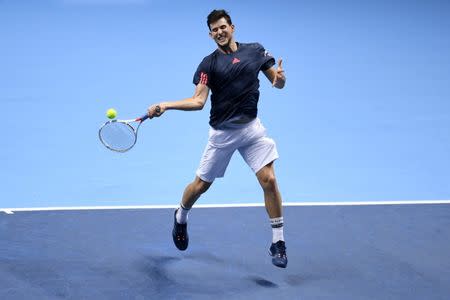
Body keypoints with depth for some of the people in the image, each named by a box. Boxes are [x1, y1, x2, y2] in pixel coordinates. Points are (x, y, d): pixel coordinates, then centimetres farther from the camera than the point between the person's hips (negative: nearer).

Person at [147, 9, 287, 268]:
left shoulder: (255, 51, 3)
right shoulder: (209, 63, -4)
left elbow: (278, 83, 5)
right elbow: (198, 101, -11)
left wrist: (280, 78, -19)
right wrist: (164, 106, -23)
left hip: (252, 128, 1)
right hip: (222, 132, -1)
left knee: (269, 180, -13)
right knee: (201, 185, 9)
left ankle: (278, 243, -2)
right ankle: (180, 218, 42)